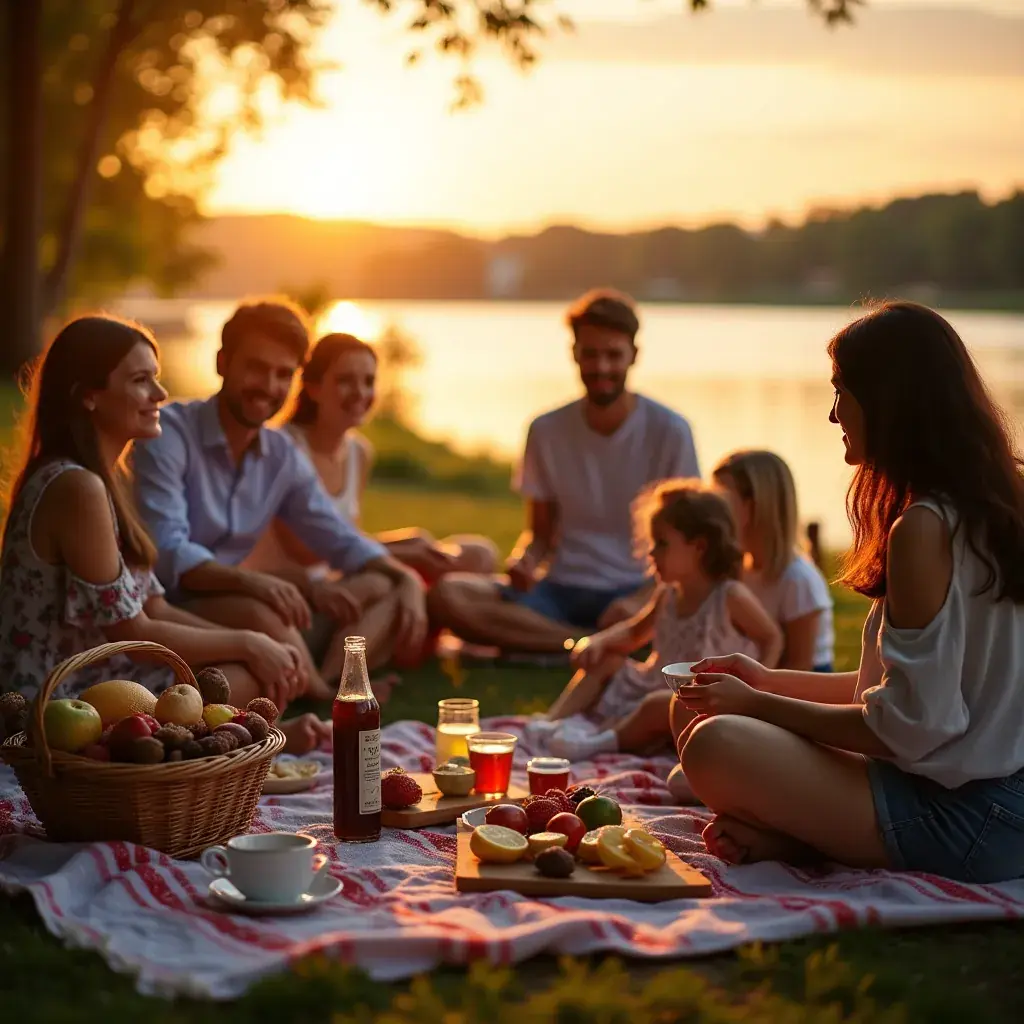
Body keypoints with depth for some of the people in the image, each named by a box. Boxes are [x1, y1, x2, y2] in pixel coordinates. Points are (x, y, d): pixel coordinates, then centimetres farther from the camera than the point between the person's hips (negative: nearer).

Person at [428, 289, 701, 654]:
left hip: (635, 592, -3)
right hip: (561, 589, 3)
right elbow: (540, 532, 12)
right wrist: (523, 559, -13)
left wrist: (643, 600, -21)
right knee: (446, 593, -25)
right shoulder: (547, 431, 5)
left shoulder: (669, 432, -2)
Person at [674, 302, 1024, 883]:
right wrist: (770, 682, 15)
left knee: (715, 747, -24)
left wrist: (757, 704, -8)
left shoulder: (924, 528, -21)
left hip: (963, 819, -10)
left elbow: (907, 728, -21)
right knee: (699, 716, 14)